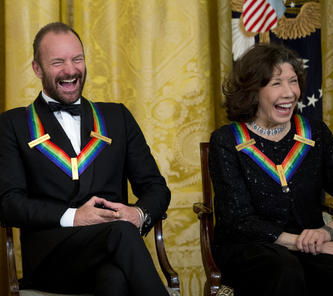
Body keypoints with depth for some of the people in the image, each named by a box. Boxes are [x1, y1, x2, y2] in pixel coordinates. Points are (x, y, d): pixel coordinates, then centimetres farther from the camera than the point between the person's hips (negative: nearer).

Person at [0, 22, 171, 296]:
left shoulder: (117, 117, 23)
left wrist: (140, 214, -6)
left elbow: (155, 187, 19)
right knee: (122, 233, -35)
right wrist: (71, 217, -13)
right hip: (50, 254, -1)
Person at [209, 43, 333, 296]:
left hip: (310, 247, 3)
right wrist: (300, 242, -17)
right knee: (287, 271, -37)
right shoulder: (226, 141, 1)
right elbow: (237, 220, -6)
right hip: (247, 247, -2)